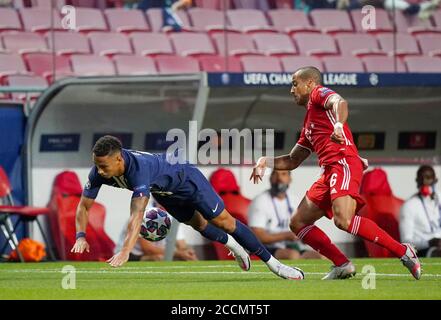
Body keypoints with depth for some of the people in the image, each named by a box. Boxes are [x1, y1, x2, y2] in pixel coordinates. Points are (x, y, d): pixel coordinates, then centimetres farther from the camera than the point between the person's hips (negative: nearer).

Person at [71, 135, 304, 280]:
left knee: (223, 222, -4)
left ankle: (273, 263, 6)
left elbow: (137, 215, -55)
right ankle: (231, 244, 53)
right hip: (163, 192, 7)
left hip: (185, 179, -7)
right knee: (199, 225, 23)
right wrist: (81, 236, -36)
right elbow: (83, 206, -18)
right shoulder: (98, 173, -27)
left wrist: (125, 252, -63)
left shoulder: (139, 168, -48)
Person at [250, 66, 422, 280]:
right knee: (298, 223, 5)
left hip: (343, 163, -10)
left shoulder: (319, 93, 7)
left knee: (343, 220, -28)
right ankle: (342, 265, 1)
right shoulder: (309, 121, 32)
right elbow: (292, 161, 35)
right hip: (329, 172, 10)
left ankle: (403, 252, -23)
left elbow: (340, 102, -18)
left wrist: (339, 124, -38)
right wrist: (266, 161, 20)